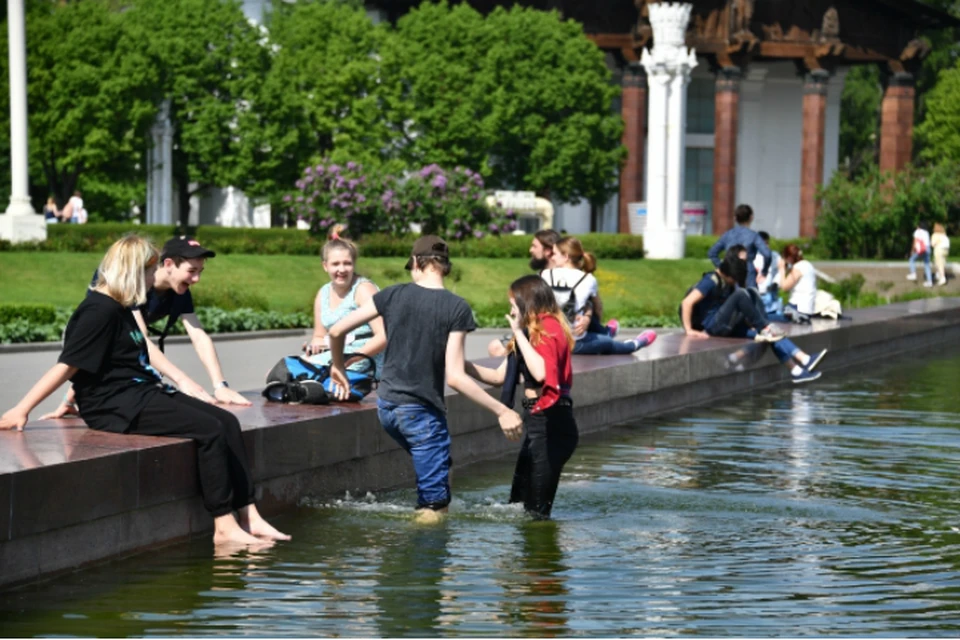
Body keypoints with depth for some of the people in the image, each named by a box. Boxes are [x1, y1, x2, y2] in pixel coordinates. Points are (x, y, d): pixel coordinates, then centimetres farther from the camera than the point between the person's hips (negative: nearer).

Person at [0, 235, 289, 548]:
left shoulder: (120, 309, 17)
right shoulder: (99, 311, -14)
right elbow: (67, 366, -18)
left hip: (144, 393, 10)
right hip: (116, 407, -10)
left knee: (228, 422, -1)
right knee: (210, 430, -20)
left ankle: (249, 518, -4)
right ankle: (224, 526, -15)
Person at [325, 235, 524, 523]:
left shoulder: (394, 295, -1)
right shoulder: (456, 308, -11)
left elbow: (336, 331, 2)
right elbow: (455, 377, -18)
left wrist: (338, 367, 21)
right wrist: (502, 411, -14)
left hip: (386, 405, 6)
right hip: (421, 411, -6)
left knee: (435, 465, 28)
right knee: (434, 506, 1)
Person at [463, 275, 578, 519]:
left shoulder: (549, 328, -11)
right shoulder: (533, 332, 16)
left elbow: (540, 372, -29)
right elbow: (499, 377, 18)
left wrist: (519, 333, -20)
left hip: (551, 424, -10)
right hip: (538, 423, 10)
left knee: (537, 508, -4)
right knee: (519, 500, 13)